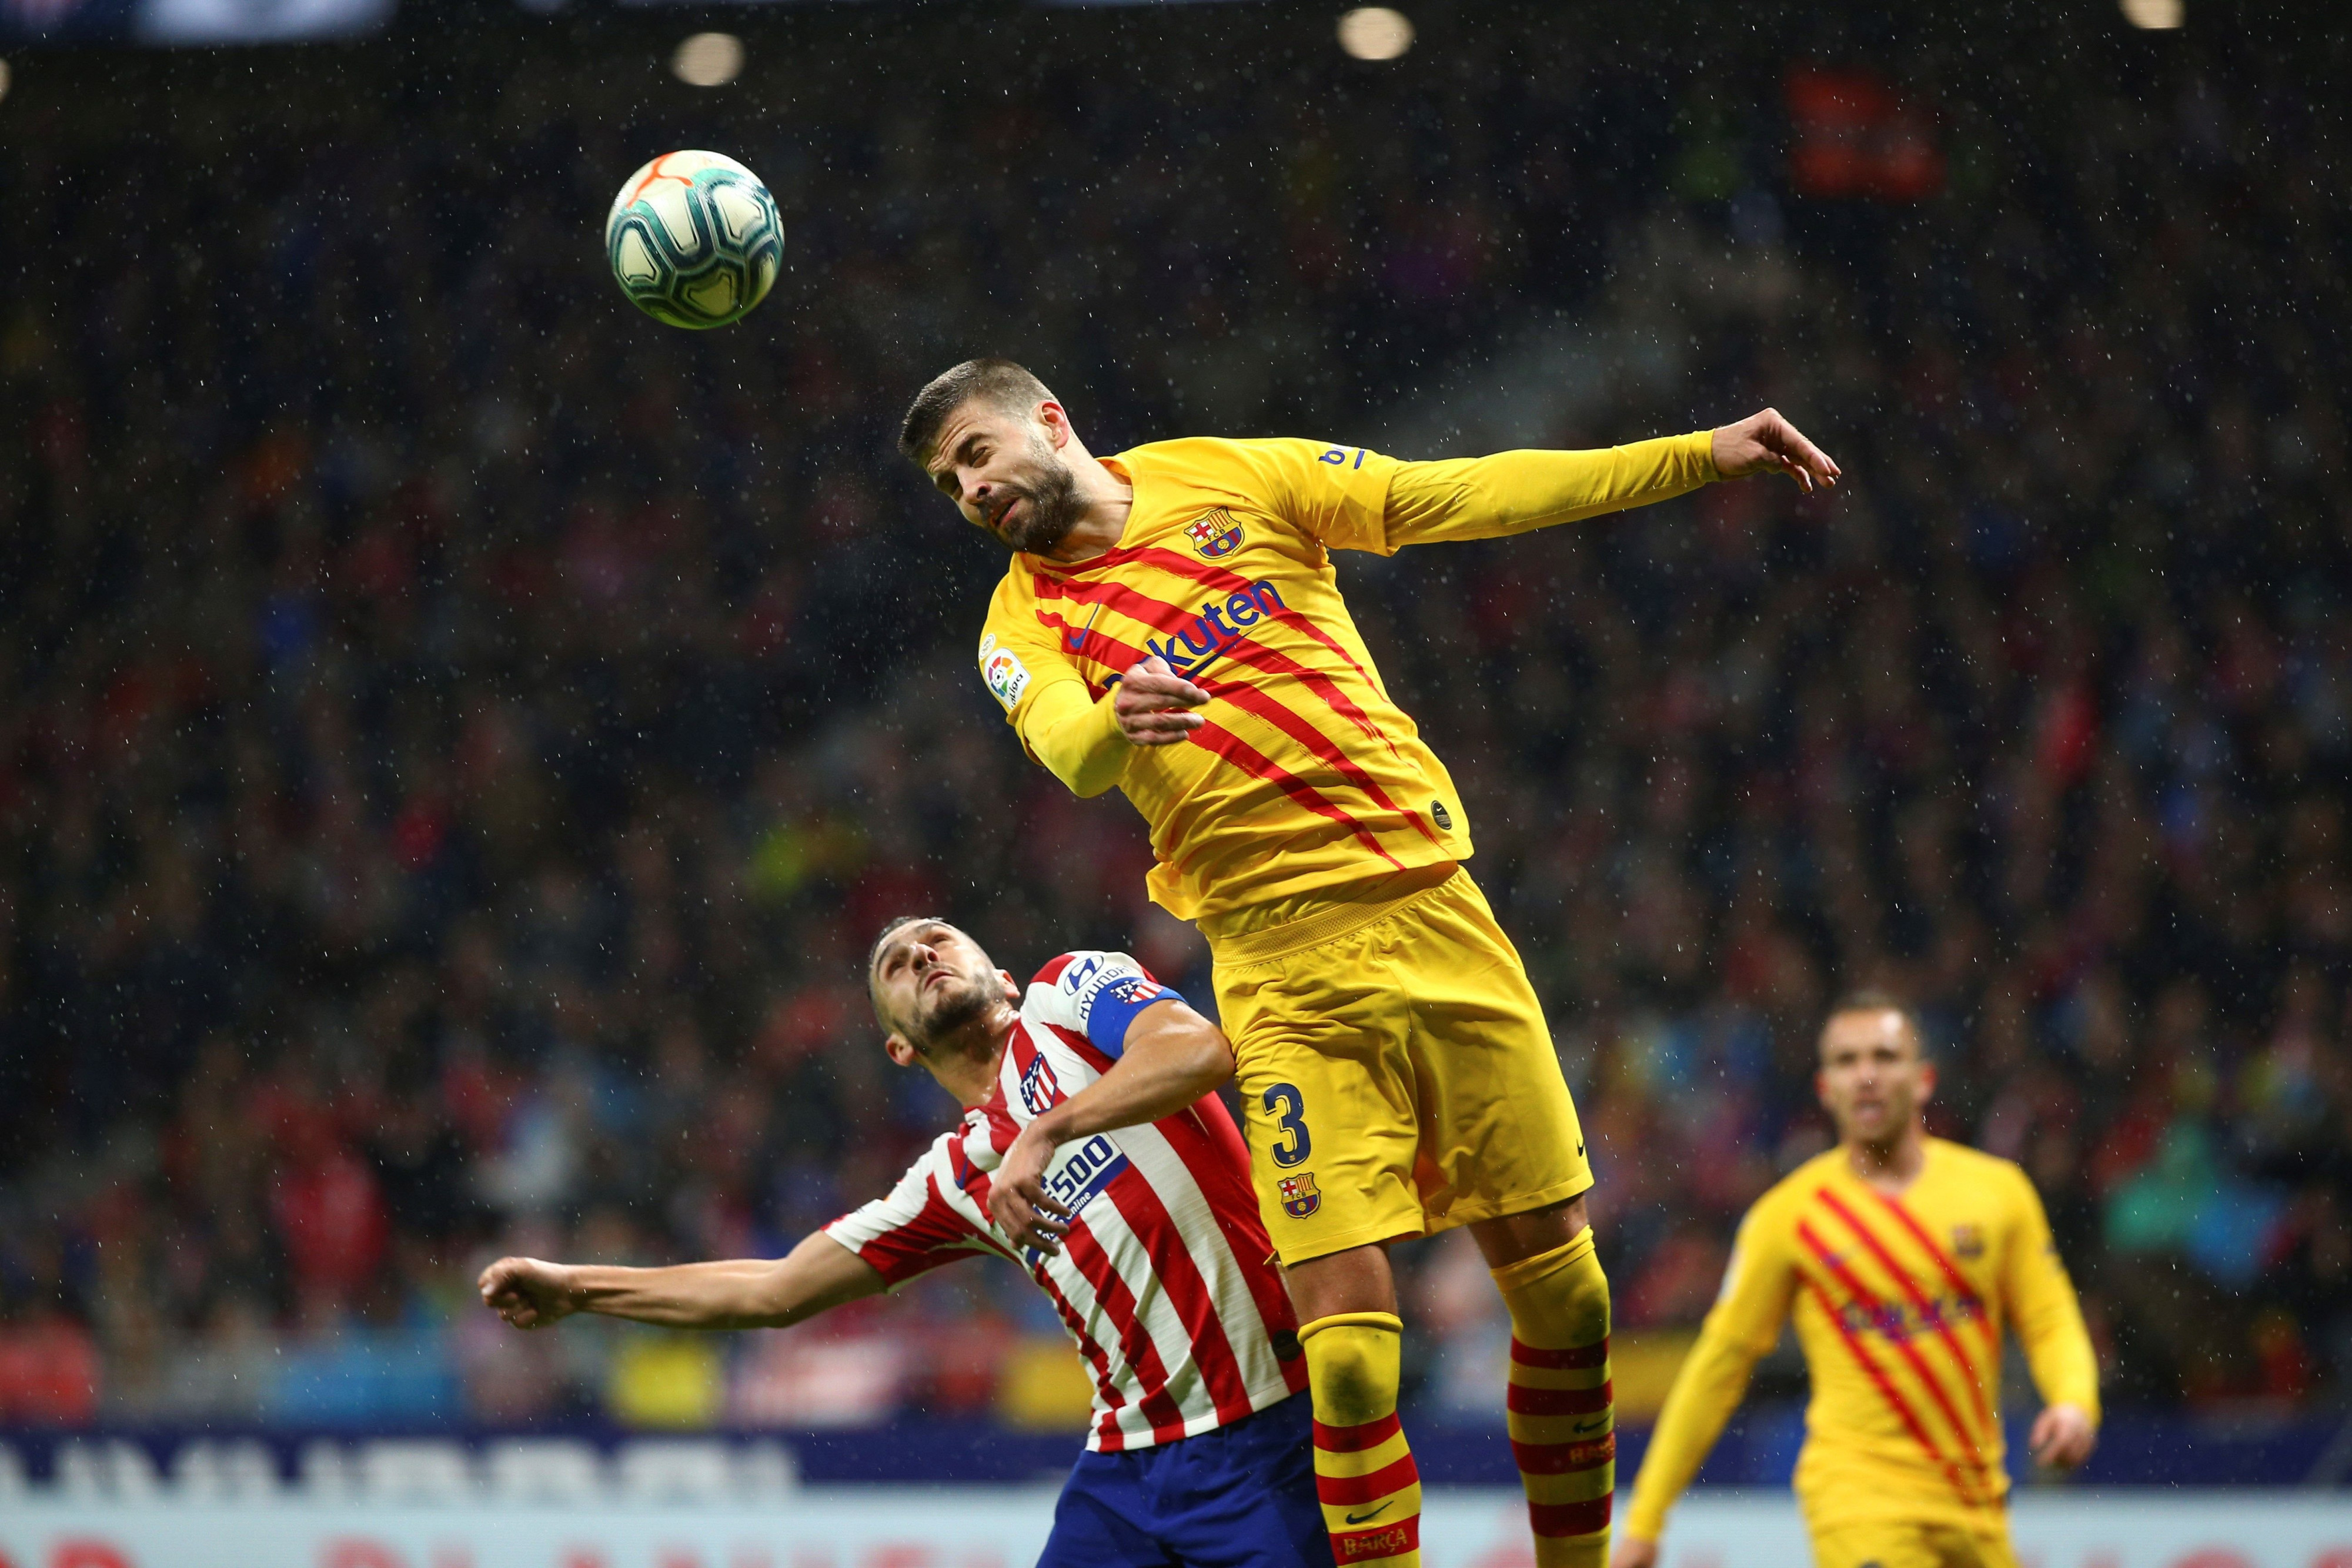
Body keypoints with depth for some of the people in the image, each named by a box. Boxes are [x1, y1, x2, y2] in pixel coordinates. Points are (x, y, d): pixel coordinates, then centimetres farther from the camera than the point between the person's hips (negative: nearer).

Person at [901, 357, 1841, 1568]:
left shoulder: (1227, 475, 9)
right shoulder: (1025, 623, 6)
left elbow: (1464, 499, 8)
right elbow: (1066, 747, -15)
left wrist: (1700, 458, 3)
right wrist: (1117, 720, -39)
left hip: (1434, 910, 2)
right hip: (1286, 979, -2)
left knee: (1565, 1295, 2)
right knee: (1347, 1346, -14)